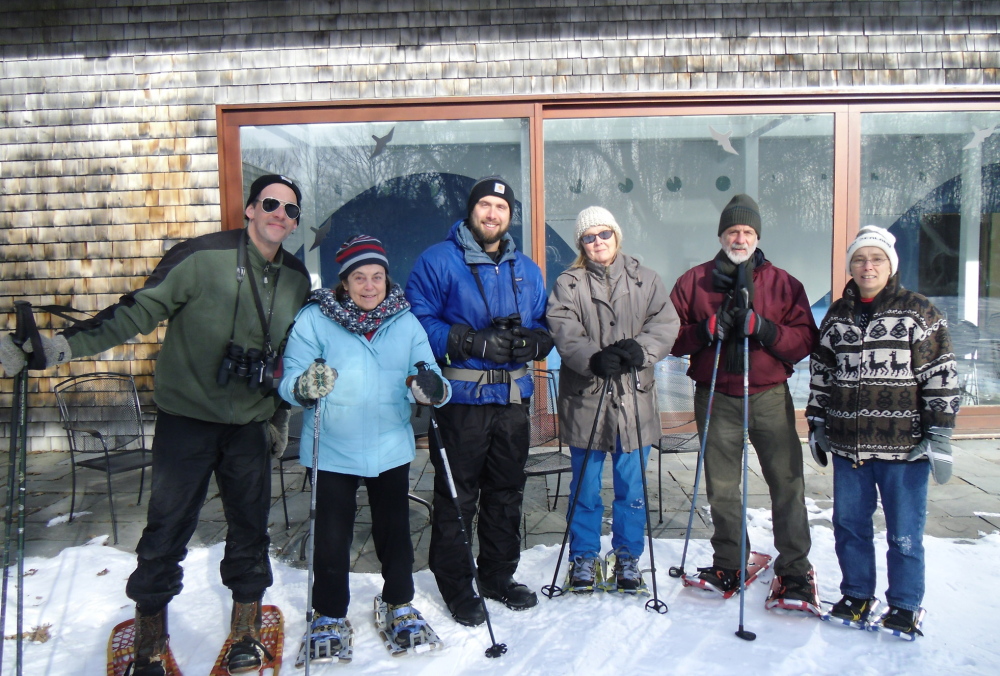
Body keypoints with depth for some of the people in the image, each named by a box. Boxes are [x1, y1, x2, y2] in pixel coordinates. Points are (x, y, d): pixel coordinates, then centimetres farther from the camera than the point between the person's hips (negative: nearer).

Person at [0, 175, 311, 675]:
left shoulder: (297, 278, 6)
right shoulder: (202, 257, -12)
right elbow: (140, 309, -13)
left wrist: (281, 414, 16)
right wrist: (63, 345, -22)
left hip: (250, 425, 4)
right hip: (186, 418, -3)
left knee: (250, 528, 11)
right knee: (166, 531, 4)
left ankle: (246, 634, 31)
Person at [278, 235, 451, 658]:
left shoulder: (405, 322, 1)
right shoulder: (314, 319, -7)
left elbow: (427, 376, -1)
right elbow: (289, 381, -9)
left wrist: (431, 388, -24)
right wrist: (306, 387, -32)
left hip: (391, 448, 2)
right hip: (333, 451, -2)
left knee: (394, 531, 15)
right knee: (331, 538, 7)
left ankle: (399, 606, 38)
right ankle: (330, 616, 31)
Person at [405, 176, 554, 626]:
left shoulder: (527, 271, 15)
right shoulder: (437, 261, -2)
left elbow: (545, 330, 15)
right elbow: (418, 321, -11)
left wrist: (526, 341, -8)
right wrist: (473, 342, -20)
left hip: (512, 398, 6)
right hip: (460, 398, -5)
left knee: (506, 492, 15)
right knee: (456, 496, 2)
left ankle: (499, 576, 32)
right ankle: (456, 585, 20)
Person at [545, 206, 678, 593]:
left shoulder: (645, 280, 8)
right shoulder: (568, 285, 4)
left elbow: (666, 325, -2)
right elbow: (564, 334, -10)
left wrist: (639, 349, -21)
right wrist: (593, 359, -28)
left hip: (635, 398, 1)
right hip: (585, 398, -1)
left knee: (632, 485, 11)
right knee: (585, 486, 10)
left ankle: (628, 557, 29)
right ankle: (584, 558, 27)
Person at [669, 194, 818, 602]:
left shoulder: (783, 283, 5)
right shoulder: (693, 281, 6)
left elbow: (804, 340, -2)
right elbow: (672, 337, 1)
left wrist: (760, 327, -17)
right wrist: (711, 328, -16)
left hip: (770, 396, 0)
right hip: (716, 398, 1)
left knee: (787, 484, 2)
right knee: (721, 487, 11)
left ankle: (795, 570, 18)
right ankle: (729, 564, 27)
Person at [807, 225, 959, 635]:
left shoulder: (920, 313, -2)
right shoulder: (837, 316, 10)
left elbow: (941, 378, -4)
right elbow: (820, 374, 15)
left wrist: (939, 436, -8)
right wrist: (817, 424, 13)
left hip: (904, 446, -4)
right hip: (847, 446, 4)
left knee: (905, 534, 6)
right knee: (849, 525, 13)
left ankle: (905, 606, 25)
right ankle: (857, 594, 31)